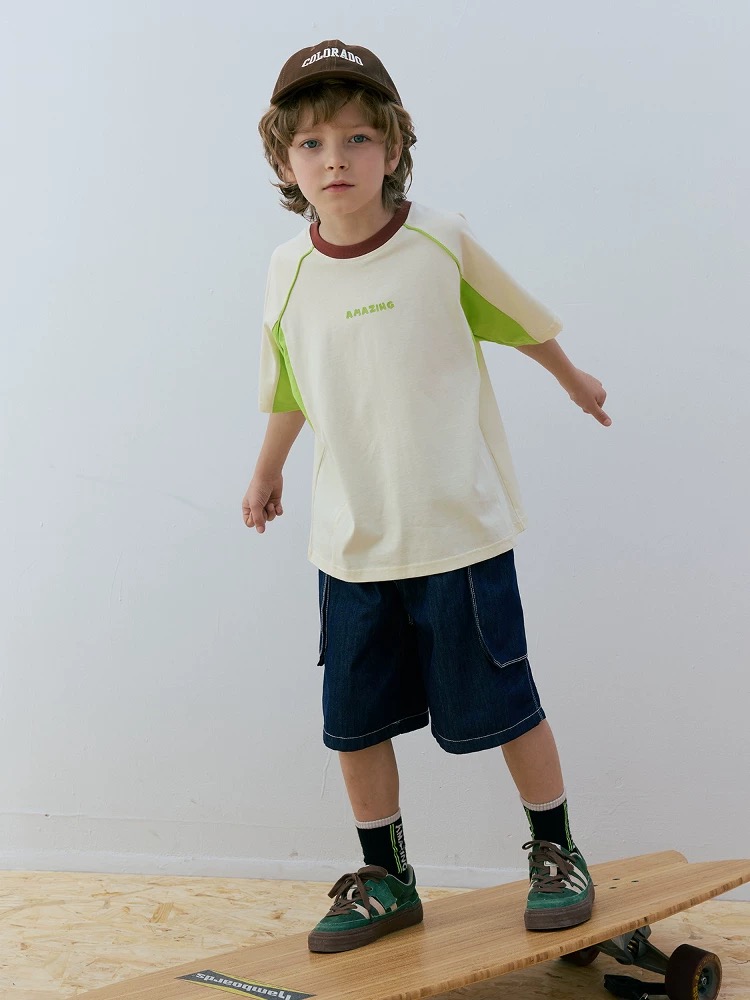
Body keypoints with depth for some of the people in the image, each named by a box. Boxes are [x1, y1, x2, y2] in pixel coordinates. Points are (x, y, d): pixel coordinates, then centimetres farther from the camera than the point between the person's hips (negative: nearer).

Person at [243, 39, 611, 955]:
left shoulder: (441, 242, -10)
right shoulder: (288, 270, -1)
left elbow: (523, 321, 7)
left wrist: (574, 381, 21)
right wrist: (266, 473, 27)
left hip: (458, 531, -3)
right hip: (349, 545, 3)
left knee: (503, 703, 6)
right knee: (354, 721, 10)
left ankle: (556, 852, 29)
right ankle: (385, 881, 29)